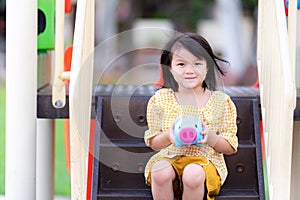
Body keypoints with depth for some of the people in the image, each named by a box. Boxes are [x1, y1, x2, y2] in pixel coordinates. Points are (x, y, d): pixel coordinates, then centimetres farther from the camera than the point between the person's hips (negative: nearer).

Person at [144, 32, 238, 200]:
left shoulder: (220, 101, 1)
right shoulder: (160, 99, 3)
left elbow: (231, 147, 3)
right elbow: (153, 143, 7)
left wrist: (210, 137, -18)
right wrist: (169, 136, -16)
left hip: (205, 160, -1)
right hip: (169, 158, 1)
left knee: (193, 174, -35)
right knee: (160, 171, -33)